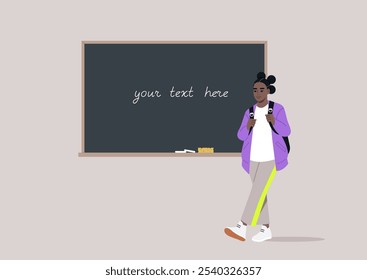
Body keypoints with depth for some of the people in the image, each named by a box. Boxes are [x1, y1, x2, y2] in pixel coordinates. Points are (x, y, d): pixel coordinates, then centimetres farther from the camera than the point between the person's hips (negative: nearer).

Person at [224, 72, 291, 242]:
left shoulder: (277, 109, -5)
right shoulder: (250, 112, 6)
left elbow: (286, 132, -7)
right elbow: (241, 136, 5)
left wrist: (274, 121, -25)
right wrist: (248, 126, -16)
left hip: (271, 157, -5)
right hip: (254, 157, 5)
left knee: (257, 190, -15)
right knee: (260, 193, 7)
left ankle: (241, 228, -21)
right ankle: (266, 230, 18)